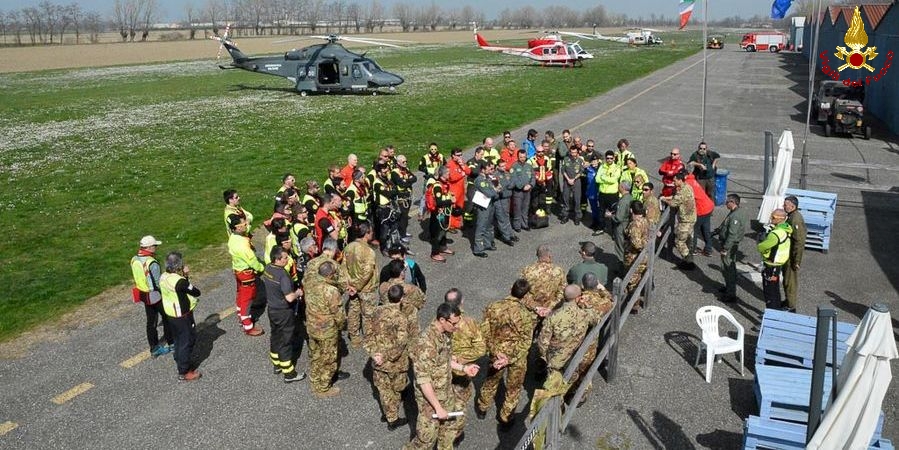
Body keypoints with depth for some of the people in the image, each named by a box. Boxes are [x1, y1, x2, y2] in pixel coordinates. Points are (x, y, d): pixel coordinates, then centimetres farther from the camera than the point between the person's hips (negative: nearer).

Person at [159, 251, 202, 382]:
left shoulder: (163, 277, -4)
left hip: (170, 314, 8)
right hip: (183, 316, -8)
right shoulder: (180, 282, -30)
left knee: (178, 340, 24)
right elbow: (197, 292, -20)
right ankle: (184, 372, 14)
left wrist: (184, 276, -5)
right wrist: (187, 277, -12)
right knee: (187, 342, 6)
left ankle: (180, 363, 41)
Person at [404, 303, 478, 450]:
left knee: (450, 427, 24)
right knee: (427, 438, 9)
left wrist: (463, 367, 1)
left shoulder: (445, 334, -6)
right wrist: (438, 407, -24)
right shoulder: (426, 343, -33)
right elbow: (423, 381, -29)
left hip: (447, 392, 8)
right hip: (430, 398, -8)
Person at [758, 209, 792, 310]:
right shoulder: (785, 229, 3)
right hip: (778, 264, 10)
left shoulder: (777, 233, -28)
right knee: (775, 290, 22)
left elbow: (762, 247, -27)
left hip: (771, 266, -10)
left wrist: (759, 245, -6)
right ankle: (777, 310, 35)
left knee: (769, 291, 0)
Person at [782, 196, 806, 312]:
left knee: (790, 280, 1)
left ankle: (791, 307, 11)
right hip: (787, 253, 10)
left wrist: (797, 261, -23)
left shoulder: (796, 220, -25)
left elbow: (799, 241, -25)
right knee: (786, 278, 22)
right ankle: (788, 300, 38)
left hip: (792, 255, -10)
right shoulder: (790, 216, 6)